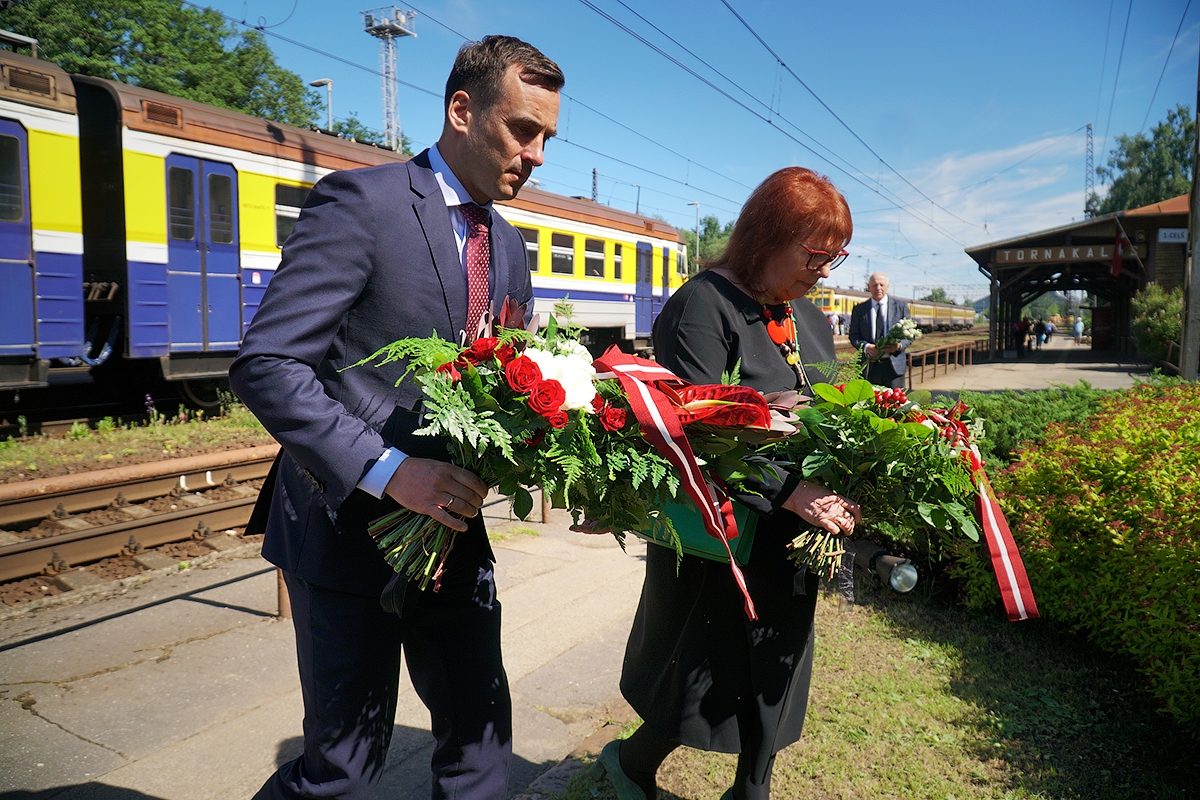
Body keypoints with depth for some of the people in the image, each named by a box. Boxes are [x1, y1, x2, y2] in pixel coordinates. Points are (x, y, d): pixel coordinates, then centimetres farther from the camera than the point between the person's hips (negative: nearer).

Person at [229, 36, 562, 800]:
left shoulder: (508, 246, 10)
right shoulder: (362, 202, -13)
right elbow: (265, 365, -20)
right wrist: (391, 470, -28)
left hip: (451, 523, 7)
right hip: (350, 528, -6)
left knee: (480, 734, 16)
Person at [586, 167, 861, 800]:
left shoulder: (811, 320, 11)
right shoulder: (703, 307, -15)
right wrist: (786, 493, -28)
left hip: (795, 534, 8)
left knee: (774, 672, 18)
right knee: (708, 670, 7)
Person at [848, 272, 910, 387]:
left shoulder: (901, 306, 8)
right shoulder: (859, 309, 8)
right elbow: (854, 335, 6)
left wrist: (899, 345, -14)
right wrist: (865, 347, -14)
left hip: (895, 366, 0)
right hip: (869, 366, 0)